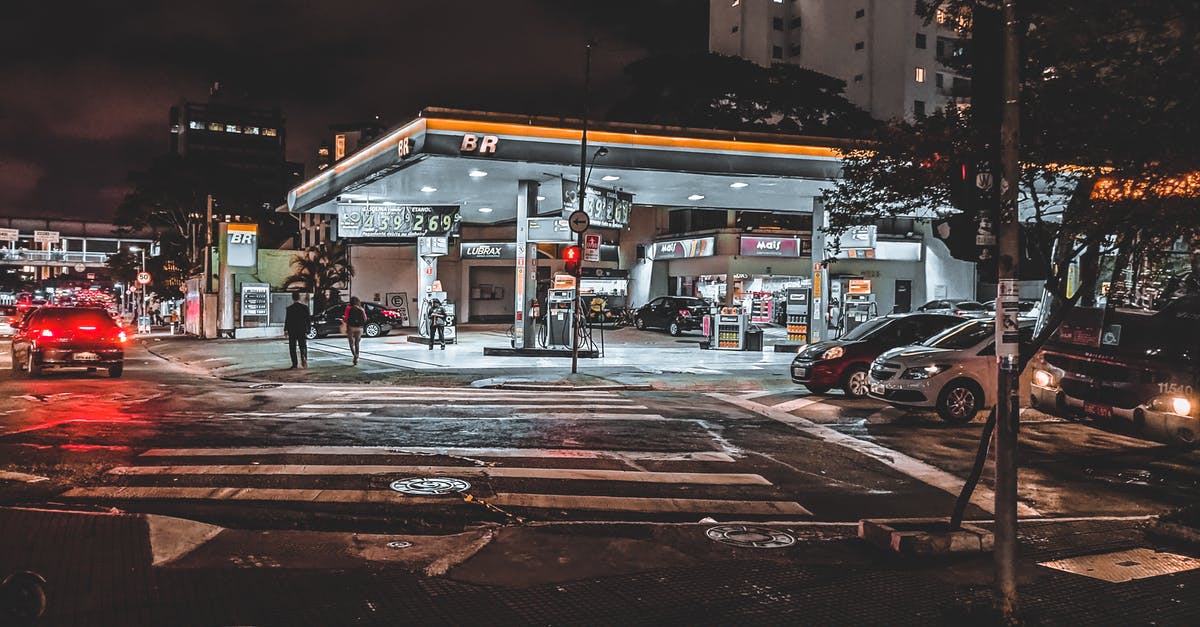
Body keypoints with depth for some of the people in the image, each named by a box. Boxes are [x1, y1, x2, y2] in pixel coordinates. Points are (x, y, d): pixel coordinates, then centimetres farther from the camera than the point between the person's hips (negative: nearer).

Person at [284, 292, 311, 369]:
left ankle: (294, 364, 3)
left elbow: (287, 320, -6)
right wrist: (308, 329, 10)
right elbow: (308, 319, 0)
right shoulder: (305, 307, -3)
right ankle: (304, 357, -15)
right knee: (303, 346, 11)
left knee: (293, 348, 5)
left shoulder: (289, 308, -9)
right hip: (302, 330, 2)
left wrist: (285, 330, 5)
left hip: (292, 331, -2)